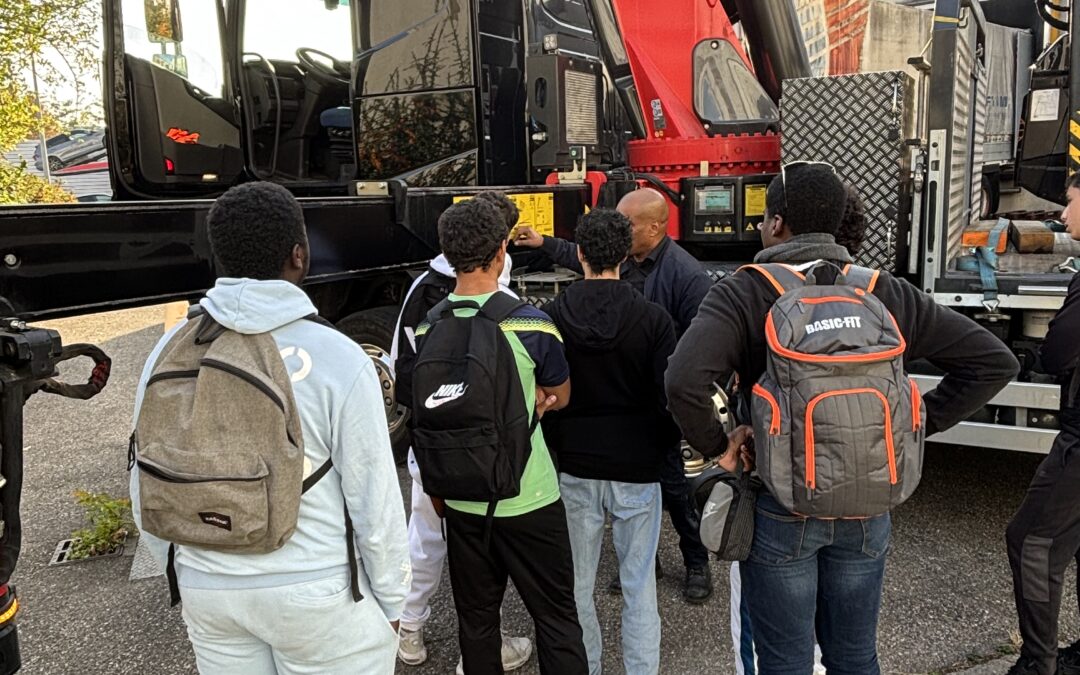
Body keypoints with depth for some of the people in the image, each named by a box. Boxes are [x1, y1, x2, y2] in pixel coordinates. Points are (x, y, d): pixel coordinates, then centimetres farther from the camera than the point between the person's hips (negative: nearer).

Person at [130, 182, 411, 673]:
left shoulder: (170, 351, -6)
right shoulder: (337, 358, -19)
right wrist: (390, 599, 2)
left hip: (207, 590, 4)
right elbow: (374, 497, -13)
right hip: (317, 592, -4)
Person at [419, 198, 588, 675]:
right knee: (556, 618, 11)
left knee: (475, 619, 18)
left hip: (460, 500, 4)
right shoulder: (531, 324, -15)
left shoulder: (427, 329, -5)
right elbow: (560, 398, 1)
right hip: (528, 500, -3)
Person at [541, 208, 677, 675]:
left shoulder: (551, 317, -6)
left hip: (574, 469, 1)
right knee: (639, 585, 10)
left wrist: (555, 449, 9)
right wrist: (660, 448, 9)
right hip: (636, 470, -1)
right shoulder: (652, 318, -9)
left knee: (577, 583, 15)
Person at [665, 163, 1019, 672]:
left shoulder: (743, 295, -13)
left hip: (781, 507, -4)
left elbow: (684, 381, -30)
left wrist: (715, 446, -12)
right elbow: (994, 362, 1)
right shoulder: (884, 293, -1)